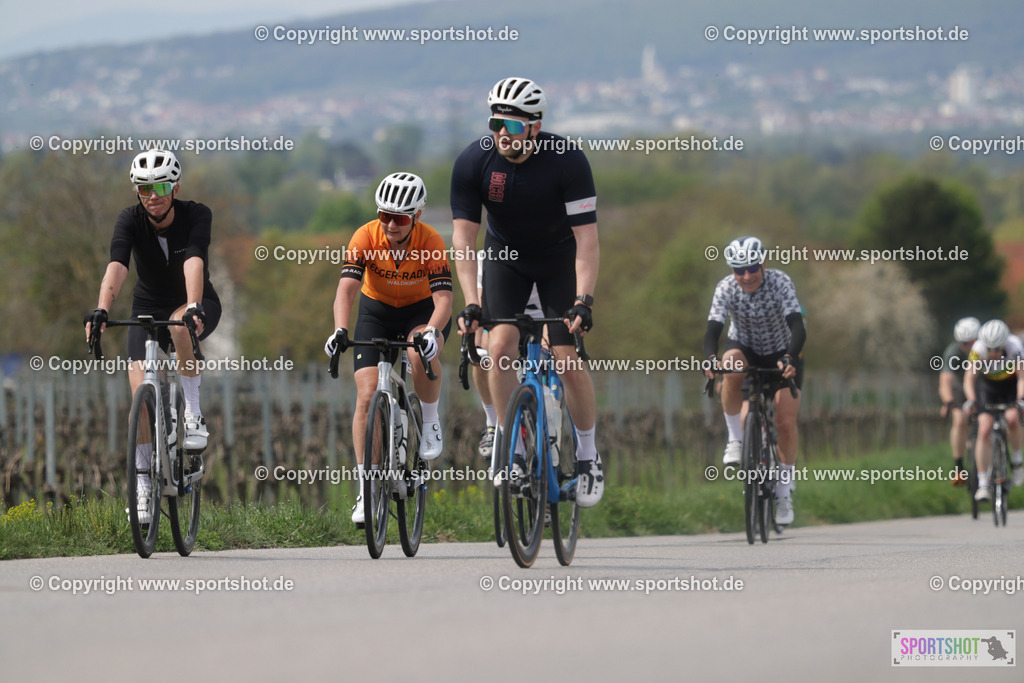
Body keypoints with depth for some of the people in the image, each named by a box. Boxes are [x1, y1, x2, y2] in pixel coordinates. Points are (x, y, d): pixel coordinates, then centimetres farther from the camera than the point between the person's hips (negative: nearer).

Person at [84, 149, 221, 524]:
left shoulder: (196, 215, -21)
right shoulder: (130, 220, -18)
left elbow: (194, 261, -38)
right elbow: (116, 265, -34)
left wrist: (195, 307, -56)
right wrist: (101, 310, -51)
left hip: (196, 306, -2)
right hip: (149, 307, 2)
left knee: (181, 323, -39)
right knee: (141, 390, -15)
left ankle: (192, 413, -25)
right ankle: (143, 484, -3)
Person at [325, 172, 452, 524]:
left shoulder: (431, 242, -26)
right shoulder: (366, 237, -24)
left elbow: (443, 297, -32)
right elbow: (347, 287, -32)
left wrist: (432, 331, -52)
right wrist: (340, 330, -49)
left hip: (422, 310, -1)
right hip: (376, 310, 1)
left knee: (422, 353, -36)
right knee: (367, 396, -13)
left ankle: (431, 422, -8)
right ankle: (366, 488, -6)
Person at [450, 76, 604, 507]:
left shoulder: (567, 161, -29)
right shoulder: (473, 162, -24)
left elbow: (586, 238, -29)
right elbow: (464, 237, -24)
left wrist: (583, 300, -41)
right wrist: (470, 303, -36)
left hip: (558, 260, -2)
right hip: (505, 257, 2)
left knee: (567, 358, -10)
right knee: (500, 347, -18)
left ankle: (588, 455, 9)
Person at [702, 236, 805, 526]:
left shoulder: (780, 282, -26)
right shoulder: (726, 288, -22)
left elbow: (798, 328, -35)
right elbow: (712, 330, -31)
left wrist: (789, 358, -54)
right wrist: (711, 358, -52)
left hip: (781, 353, -1)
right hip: (745, 349, 1)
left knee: (786, 422, -14)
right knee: (731, 363, -36)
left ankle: (784, 490, 7)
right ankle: (735, 439, -22)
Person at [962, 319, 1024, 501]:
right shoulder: (978, 349, -29)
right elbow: (969, 379, -28)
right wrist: (971, 400, -46)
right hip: (988, 385, 1)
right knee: (984, 429, -15)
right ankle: (983, 484, -10)